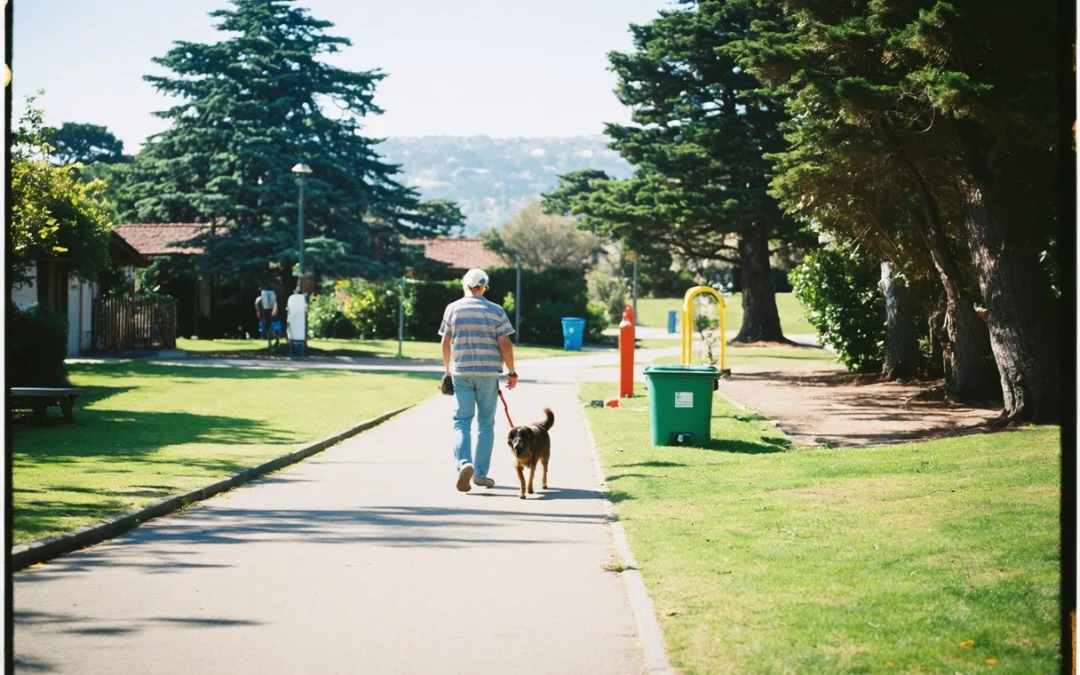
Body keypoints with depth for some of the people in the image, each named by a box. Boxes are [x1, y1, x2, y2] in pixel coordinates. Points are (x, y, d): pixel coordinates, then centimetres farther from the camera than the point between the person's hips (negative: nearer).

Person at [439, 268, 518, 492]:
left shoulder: (453, 309, 2)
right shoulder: (495, 311, -1)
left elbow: (446, 343, 5)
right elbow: (505, 344, -5)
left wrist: (448, 369, 18)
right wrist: (512, 373, 4)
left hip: (461, 372, 0)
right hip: (488, 373, 0)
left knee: (461, 421, 1)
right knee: (486, 423, 9)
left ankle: (463, 463, -22)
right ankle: (480, 473, 10)